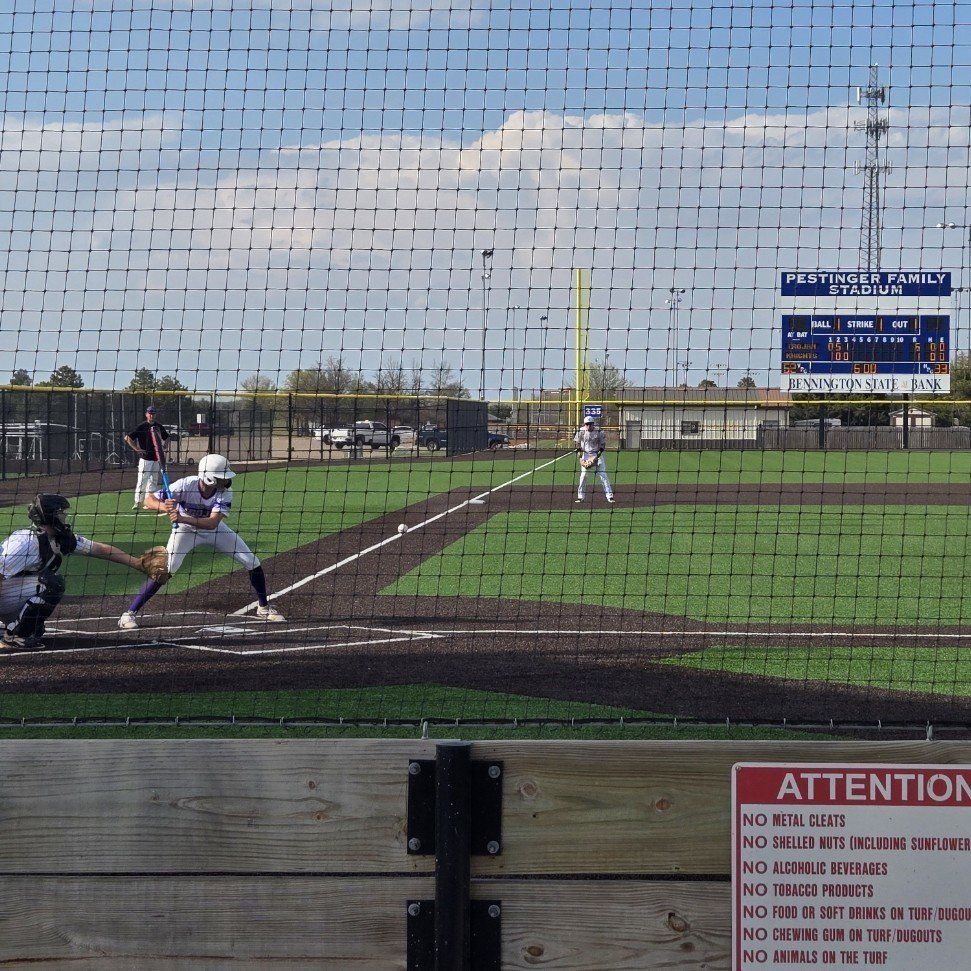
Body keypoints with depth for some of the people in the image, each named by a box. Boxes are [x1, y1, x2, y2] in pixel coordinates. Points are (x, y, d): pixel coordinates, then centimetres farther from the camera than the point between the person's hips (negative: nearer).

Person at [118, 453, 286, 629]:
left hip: (213, 529, 3)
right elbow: (149, 500, -32)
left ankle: (264, 608, 21)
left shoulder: (225, 492, -29)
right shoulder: (186, 485, -34)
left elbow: (212, 523, -41)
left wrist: (182, 518, -55)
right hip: (185, 530, -3)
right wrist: (164, 507, -55)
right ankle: (130, 613, -11)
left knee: (253, 563, -2)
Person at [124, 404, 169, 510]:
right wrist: (137, 449, -12)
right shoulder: (141, 427, -7)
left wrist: (163, 446, 6)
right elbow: (127, 438, -7)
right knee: (142, 480, -11)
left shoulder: (159, 426, 9)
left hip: (156, 458, 6)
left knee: (153, 481, 9)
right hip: (145, 458, -6)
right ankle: (138, 502, -8)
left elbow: (166, 438, 26)